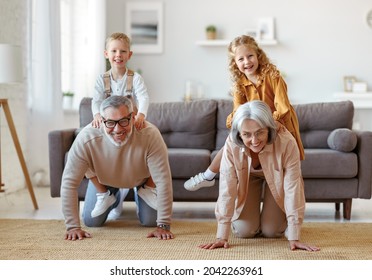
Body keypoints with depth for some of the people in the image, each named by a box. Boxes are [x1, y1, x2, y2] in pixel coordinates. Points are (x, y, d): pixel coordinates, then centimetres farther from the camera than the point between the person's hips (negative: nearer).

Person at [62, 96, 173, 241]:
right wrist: (73, 226, -33)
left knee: (150, 221, -1)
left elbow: (163, 180, -37)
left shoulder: (150, 135, -42)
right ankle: (114, 199, 38)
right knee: (92, 222, 3)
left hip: (142, 178, -1)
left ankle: (139, 194, 34)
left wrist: (163, 225, -36)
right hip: (103, 180, 1)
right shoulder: (86, 138, -39)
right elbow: (69, 183, -32)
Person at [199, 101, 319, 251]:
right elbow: (227, 189, -32)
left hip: (276, 178, -1)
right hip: (248, 177, 1)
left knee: (272, 231, -7)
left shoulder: (287, 143, -40)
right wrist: (222, 237, -32)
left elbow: (293, 189, -36)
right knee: (244, 231, -7)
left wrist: (294, 238, -36)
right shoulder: (231, 145, -36)